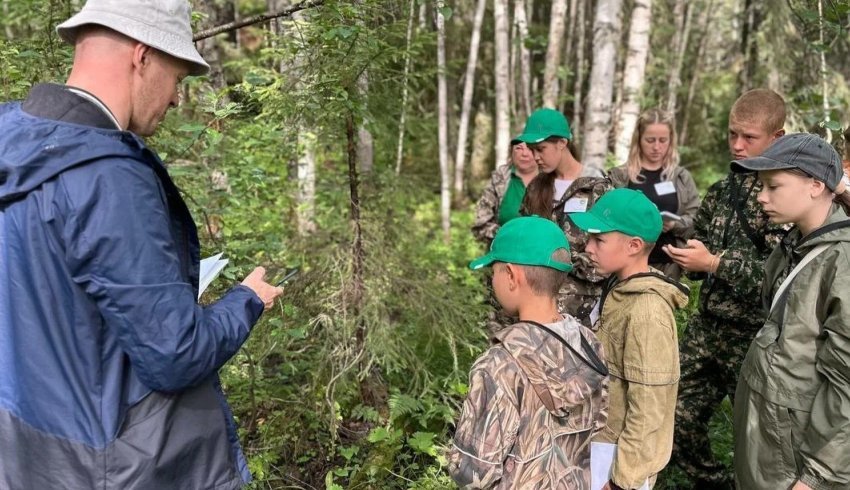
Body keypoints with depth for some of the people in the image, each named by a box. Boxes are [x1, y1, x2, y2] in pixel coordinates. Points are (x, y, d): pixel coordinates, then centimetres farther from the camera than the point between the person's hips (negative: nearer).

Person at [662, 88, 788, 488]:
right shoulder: (722, 191, 9)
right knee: (676, 416, 14)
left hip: (754, 336, -7)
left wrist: (716, 263, -23)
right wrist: (686, 255, -1)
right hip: (706, 327, 7)